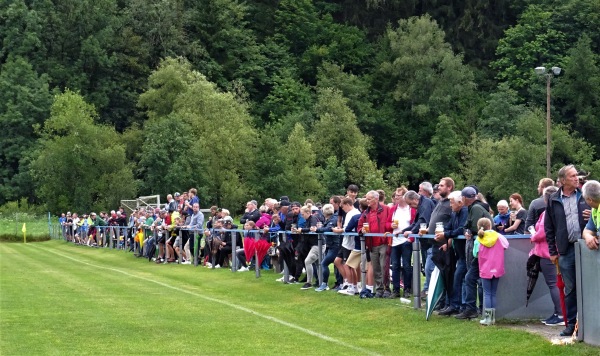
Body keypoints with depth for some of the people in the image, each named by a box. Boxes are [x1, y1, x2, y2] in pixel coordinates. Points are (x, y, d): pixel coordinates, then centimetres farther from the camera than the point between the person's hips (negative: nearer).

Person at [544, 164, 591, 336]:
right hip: (566, 250, 0)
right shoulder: (554, 200, 4)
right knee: (570, 289, 7)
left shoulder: (585, 196, 5)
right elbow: (548, 227, 7)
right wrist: (552, 251, 4)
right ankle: (571, 323, 14)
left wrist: (592, 216, -10)